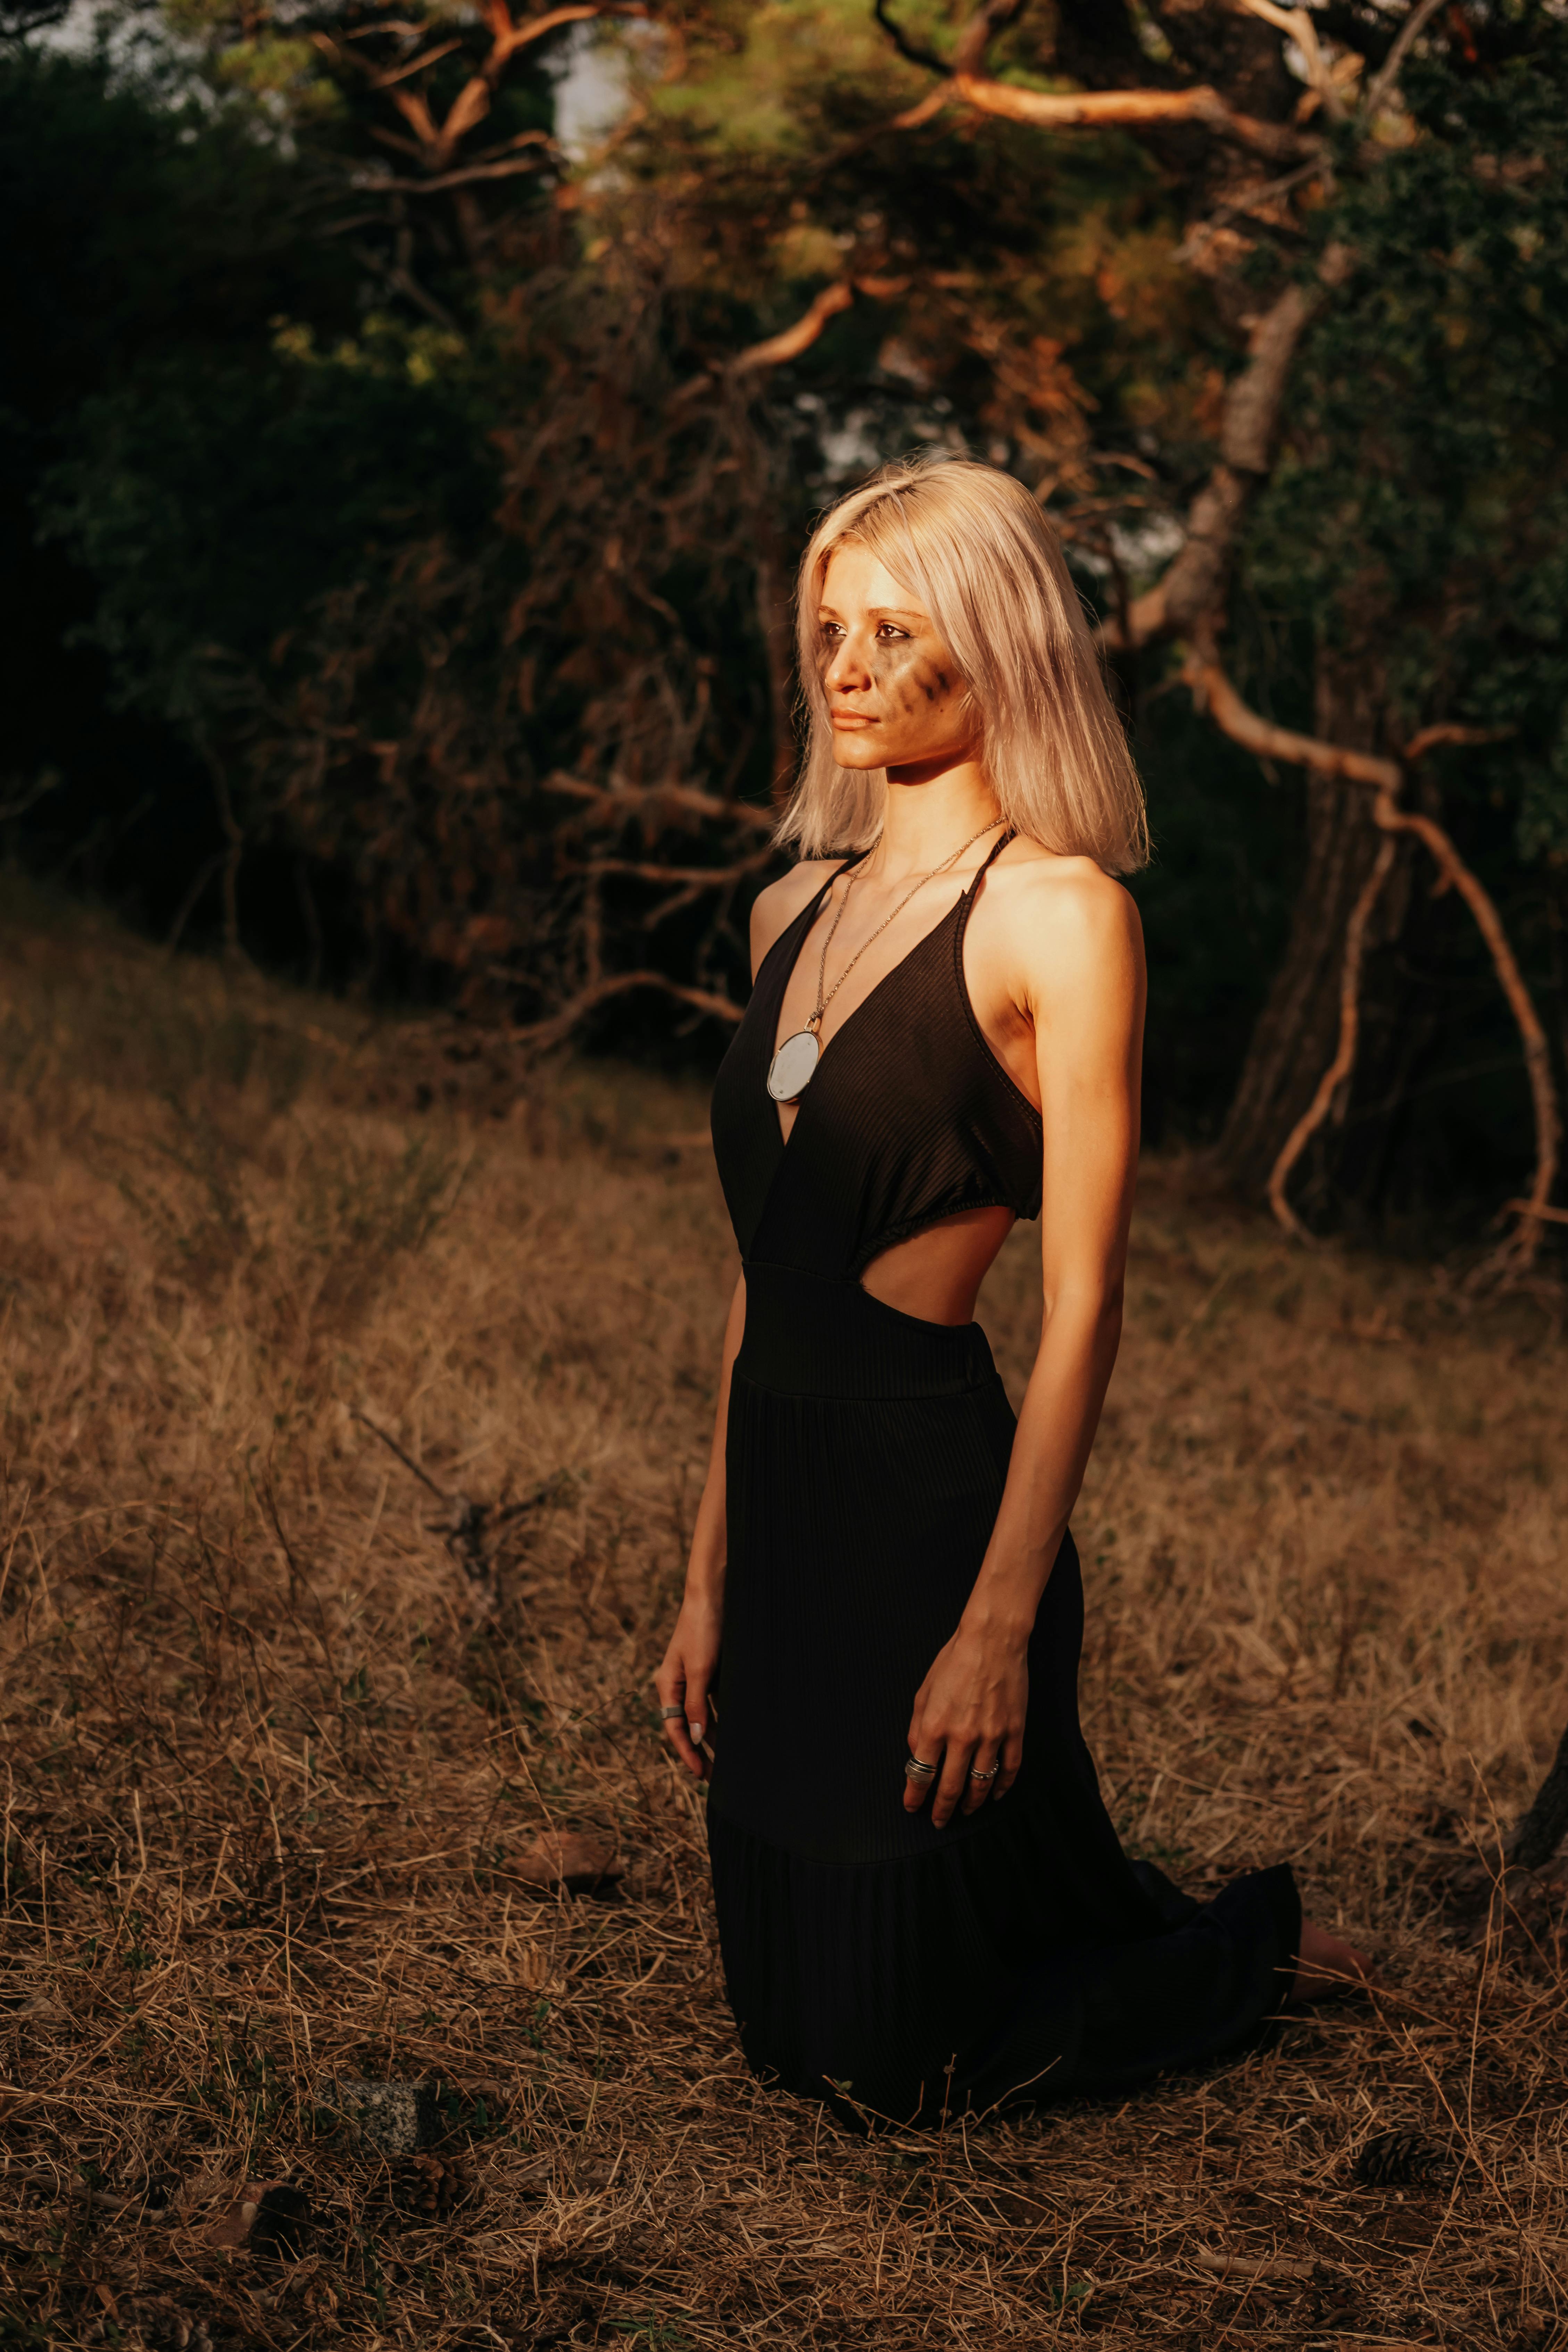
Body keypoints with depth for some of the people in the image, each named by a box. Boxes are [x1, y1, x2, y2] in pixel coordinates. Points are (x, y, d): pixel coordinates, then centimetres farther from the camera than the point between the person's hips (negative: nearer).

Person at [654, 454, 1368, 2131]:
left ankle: (1254, 1952, 29)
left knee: (892, 2071, 4)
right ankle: (1157, 1928, 41)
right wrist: (710, 1579, 14)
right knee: (790, 2033, 18)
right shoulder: (797, 909, 11)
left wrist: (1001, 1621, -19)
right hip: (788, 1503, 7)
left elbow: (1082, 1305, -14)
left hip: (938, 1504, -7)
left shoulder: (1058, 914, -10)